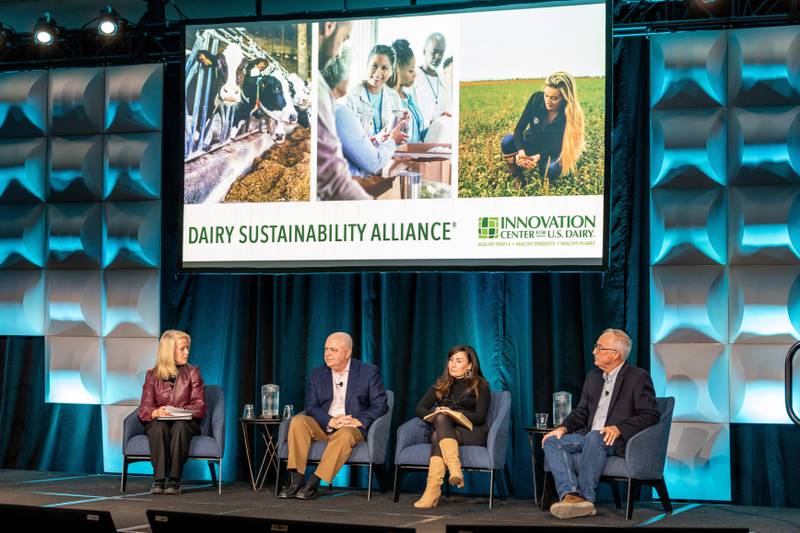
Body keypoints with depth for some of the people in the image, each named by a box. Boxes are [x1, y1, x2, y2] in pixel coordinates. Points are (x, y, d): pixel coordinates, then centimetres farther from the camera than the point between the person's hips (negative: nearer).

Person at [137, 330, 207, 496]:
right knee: (159, 426, -34)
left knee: (180, 425, -35)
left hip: (185, 422, 0)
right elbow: (144, 409, 0)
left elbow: (199, 407, -1)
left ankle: (174, 480, -36)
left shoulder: (192, 372, 7)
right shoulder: (152, 375, 7)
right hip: (158, 422, 0)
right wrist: (156, 412, -24)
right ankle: (159, 479, -39)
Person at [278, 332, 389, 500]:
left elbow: (381, 404, -2)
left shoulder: (369, 372, 2)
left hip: (353, 429, -3)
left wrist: (359, 421, -18)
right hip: (322, 427, 3)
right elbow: (310, 406, 2)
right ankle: (295, 480, -30)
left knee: (345, 435, -37)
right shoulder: (318, 374, 10)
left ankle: (313, 484, -37)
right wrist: (331, 421, -17)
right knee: (298, 421, -24)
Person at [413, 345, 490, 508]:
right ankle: (455, 469, -53)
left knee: (437, 436, -35)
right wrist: (435, 415, -13)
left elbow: (479, 417, -4)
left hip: (472, 433, -3)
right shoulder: (441, 384, 20)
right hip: (445, 428, 3)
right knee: (441, 418, -35)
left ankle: (433, 490, -49)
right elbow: (420, 408, 10)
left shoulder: (480, 386, 8)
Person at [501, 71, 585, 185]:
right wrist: (521, 151, -37)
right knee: (507, 142, -30)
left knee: (551, 169, -36)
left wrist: (539, 156, -40)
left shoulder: (570, 115, -26)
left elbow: (557, 145, -21)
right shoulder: (537, 98, -21)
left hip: (551, 152, -2)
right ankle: (517, 176, -8)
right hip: (530, 145, 2)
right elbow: (519, 128, -19)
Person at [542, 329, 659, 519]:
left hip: (619, 440, -7)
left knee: (594, 438, -37)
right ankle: (570, 495, -35)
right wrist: (563, 428, 1)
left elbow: (650, 415, -12)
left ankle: (585, 498, -29)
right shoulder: (593, 377, 18)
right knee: (552, 441, -15)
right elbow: (581, 412, 21)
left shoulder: (638, 377, -4)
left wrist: (618, 428, -24)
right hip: (589, 437, 7)